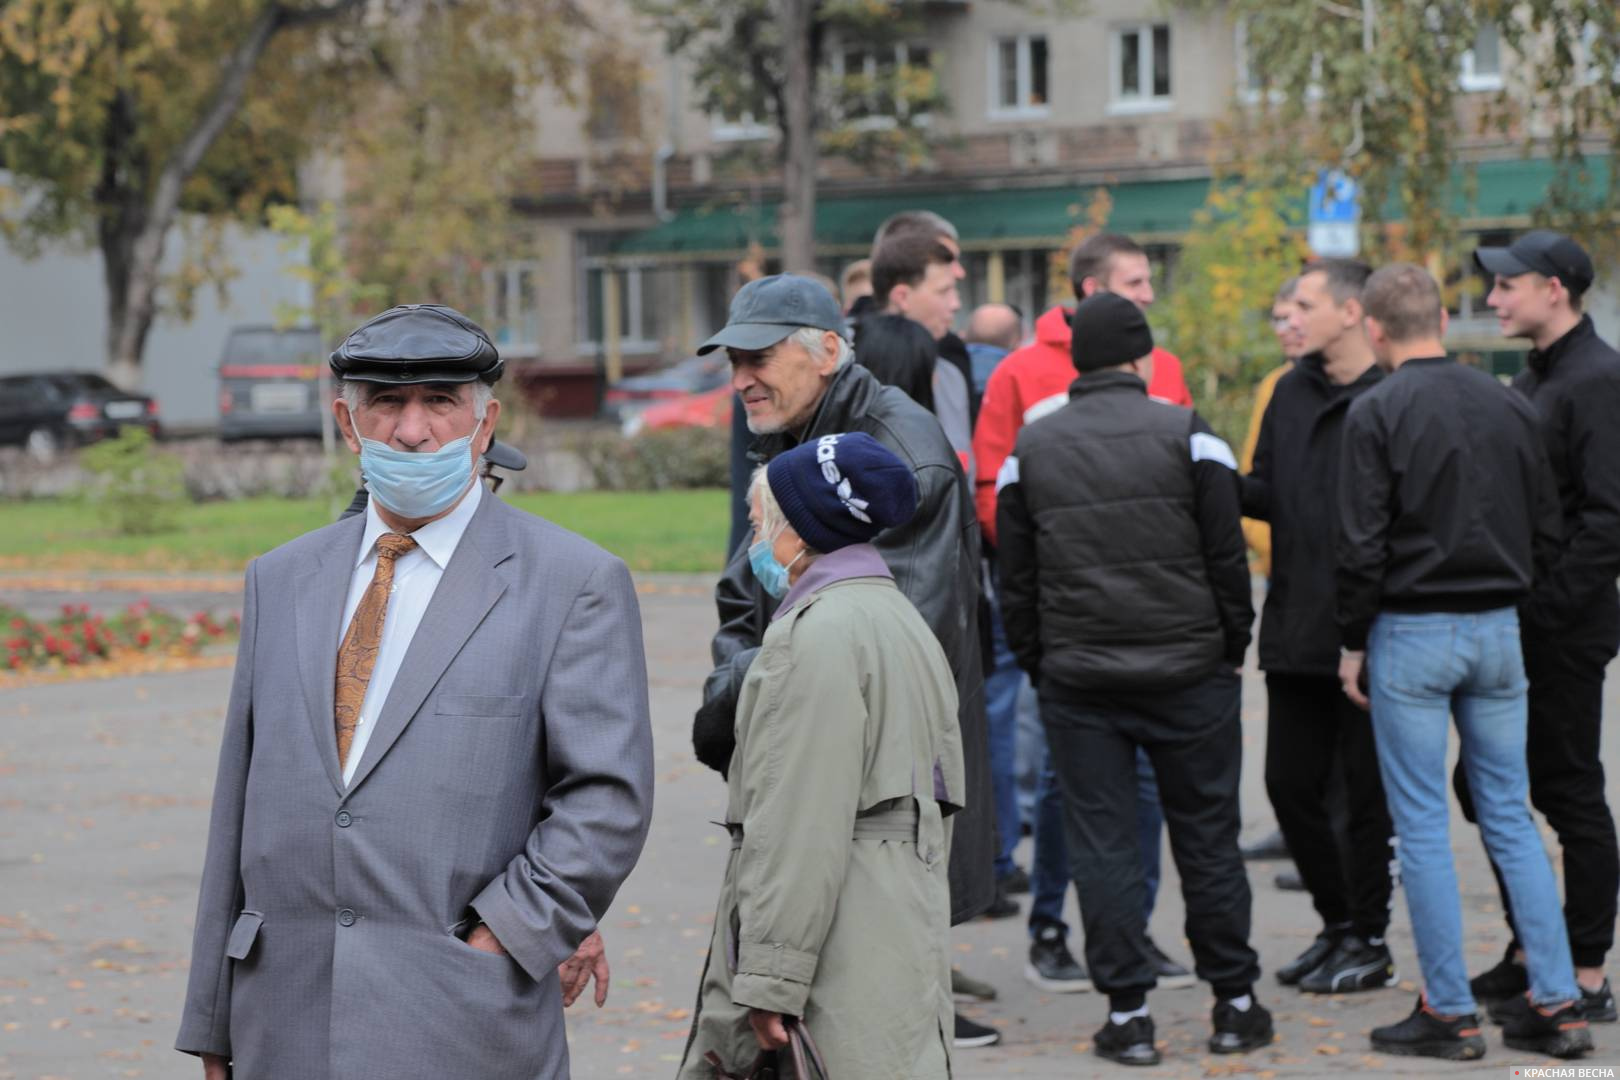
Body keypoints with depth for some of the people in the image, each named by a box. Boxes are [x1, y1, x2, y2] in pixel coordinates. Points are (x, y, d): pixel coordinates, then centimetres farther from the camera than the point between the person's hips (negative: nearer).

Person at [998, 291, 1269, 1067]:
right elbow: (1227, 559, -3)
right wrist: (1233, 646, 9)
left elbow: (1016, 579, 6)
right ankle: (1234, 1003, 14)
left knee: (1102, 842, 4)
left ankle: (1128, 1012, 1)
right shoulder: (1188, 436, -2)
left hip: (1077, 682, 1)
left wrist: (1036, 664, 14)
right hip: (1190, 675, -1)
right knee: (1206, 835, 8)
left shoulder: (1031, 450, 4)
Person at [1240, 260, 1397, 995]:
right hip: (1295, 630, 7)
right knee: (1290, 782, 11)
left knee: (1367, 789, 3)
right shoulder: (1291, 393, 11)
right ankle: (1338, 921, 27)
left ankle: (1368, 941, 15)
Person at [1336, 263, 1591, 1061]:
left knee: (1422, 825, 1)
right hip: (1498, 631, 5)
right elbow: (1547, 531, 9)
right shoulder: (1511, 406, 6)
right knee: (1510, 818, 10)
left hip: (1412, 632, -5)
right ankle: (1557, 1005, 7)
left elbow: (1361, 546, -12)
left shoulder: (1378, 412, -10)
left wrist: (1354, 645, -3)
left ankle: (1450, 1013, 3)